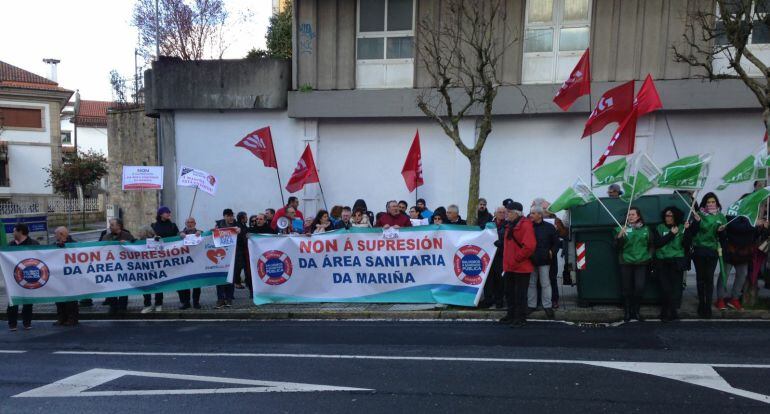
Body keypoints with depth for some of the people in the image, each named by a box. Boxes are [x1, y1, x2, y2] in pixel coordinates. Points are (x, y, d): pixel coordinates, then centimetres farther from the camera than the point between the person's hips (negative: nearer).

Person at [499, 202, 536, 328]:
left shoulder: (525, 225, -14)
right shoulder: (510, 226, 14)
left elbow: (529, 246, -23)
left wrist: (516, 260, -18)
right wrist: (507, 262, 14)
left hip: (521, 267, -9)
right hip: (509, 267, 9)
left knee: (520, 294, -1)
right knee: (509, 292, 15)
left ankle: (521, 318, 8)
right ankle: (511, 315, 27)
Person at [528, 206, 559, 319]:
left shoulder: (549, 227, -1)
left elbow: (556, 243, 4)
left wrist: (552, 252, -8)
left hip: (544, 260, -3)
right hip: (530, 260, 3)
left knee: (545, 283, 1)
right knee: (531, 283, 10)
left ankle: (547, 306, 10)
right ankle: (531, 305, 19)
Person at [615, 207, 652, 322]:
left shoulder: (646, 229, 7)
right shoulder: (622, 228, 1)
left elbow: (651, 244, 17)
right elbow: (617, 245, -5)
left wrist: (649, 257, 14)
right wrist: (619, 235, -22)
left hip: (641, 262, 1)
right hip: (626, 262, -1)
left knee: (639, 287, -6)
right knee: (626, 288, 0)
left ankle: (636, 310, 12)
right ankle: (627, 311, 14)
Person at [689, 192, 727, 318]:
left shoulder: (721, 217, 6)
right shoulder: (699, 214, 0)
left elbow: (723, 238, 8)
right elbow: (693, 233, -5)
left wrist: (721, 231, -13)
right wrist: (696, 221, -19)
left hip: (713, 251, 1)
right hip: (699, 250, 0)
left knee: (709, 278, -4)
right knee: (700, 278, 5)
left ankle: (708, 306, 1)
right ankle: (701, 304, 15)